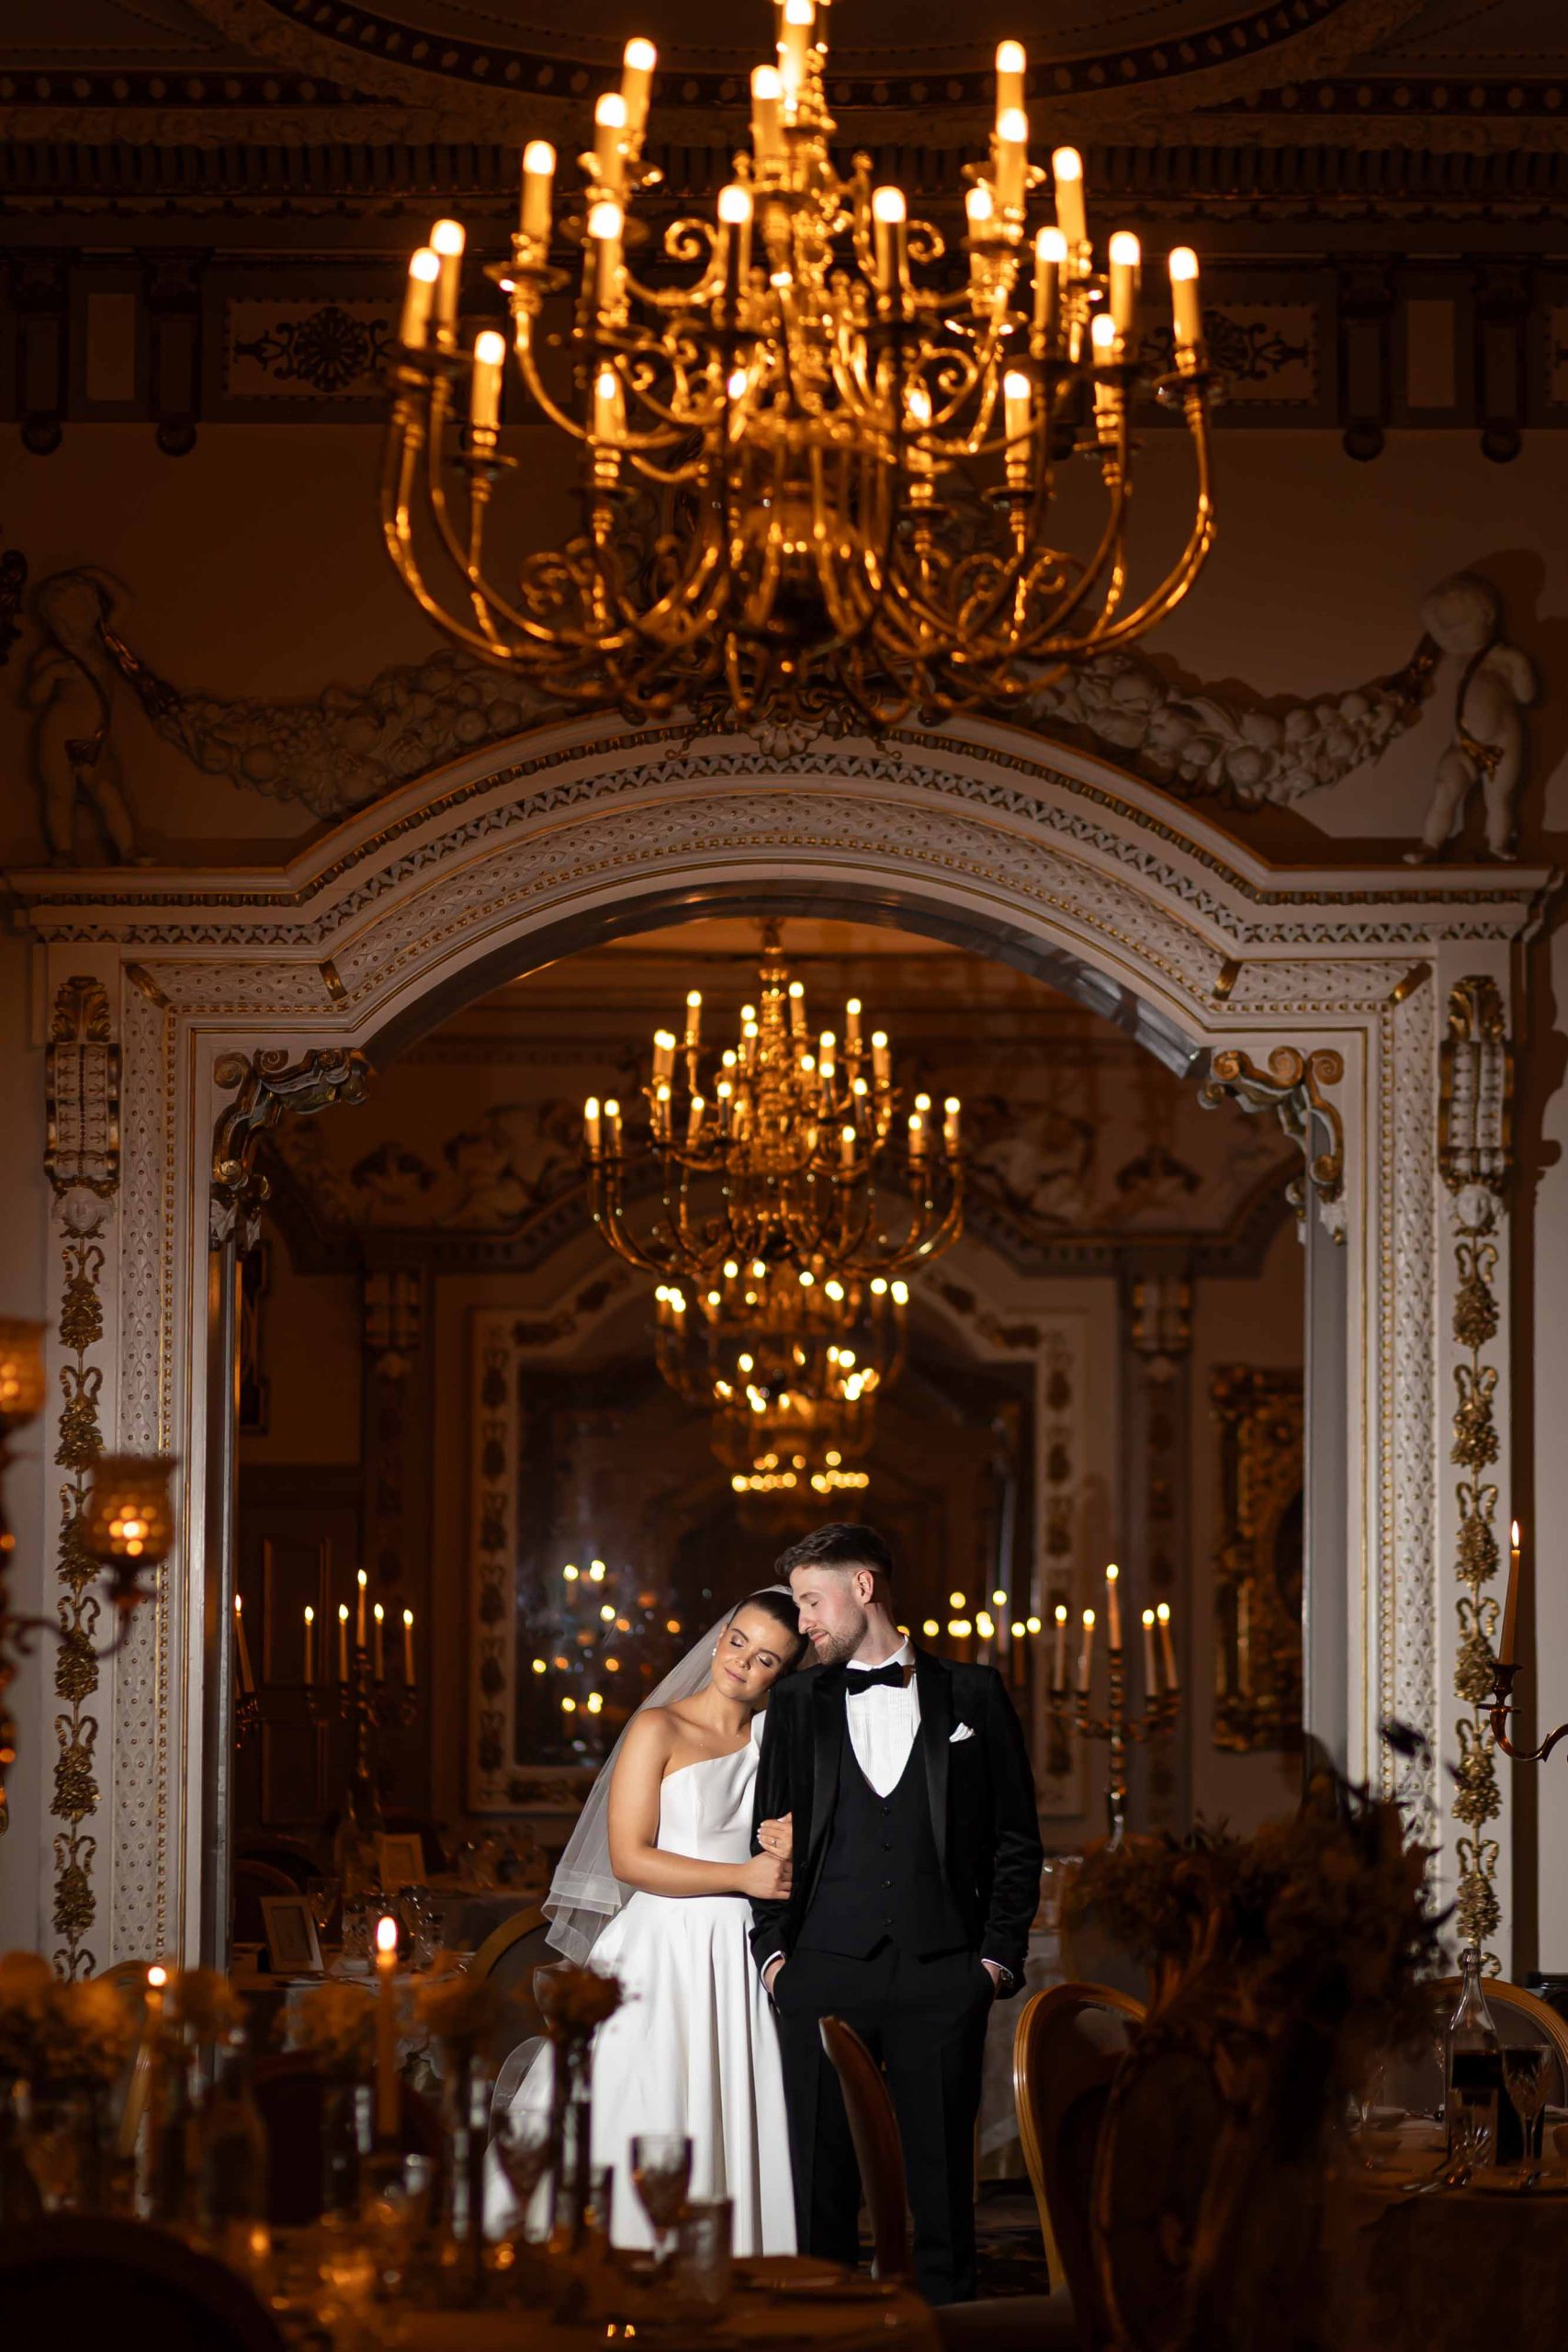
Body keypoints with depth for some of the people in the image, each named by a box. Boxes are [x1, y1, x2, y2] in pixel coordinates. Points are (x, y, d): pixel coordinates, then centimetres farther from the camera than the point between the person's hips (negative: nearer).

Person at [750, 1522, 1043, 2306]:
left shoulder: (972, 1694, 9)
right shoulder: (796, 1704, 15)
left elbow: (1017, 1836, 9)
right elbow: (772, 1832, 14)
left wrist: (999, 1955, 0)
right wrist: (773, 1950, 2)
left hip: (942, 1975, -1)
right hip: (825, 1971, 1)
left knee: (942, 2178, 0)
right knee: (821, 2181, 0)